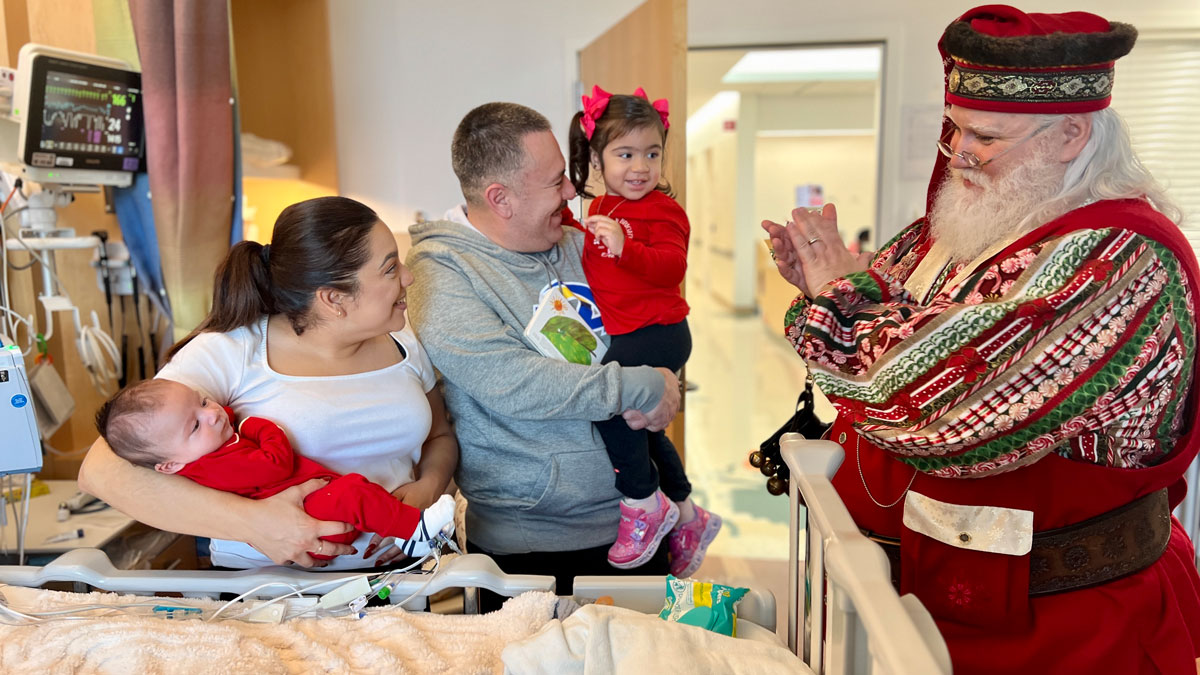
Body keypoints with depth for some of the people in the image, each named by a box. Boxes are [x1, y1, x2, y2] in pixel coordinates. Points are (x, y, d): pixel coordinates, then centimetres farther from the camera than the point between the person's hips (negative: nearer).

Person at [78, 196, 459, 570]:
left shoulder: (400, 342, 11)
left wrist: (427, 489, 1)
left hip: (393, 575, 4)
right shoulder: (228, 353, -8)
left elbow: (441, 437, 24)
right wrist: (249, 521, -25)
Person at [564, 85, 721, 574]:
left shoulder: (662, 210, -10)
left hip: (657, 332, -9)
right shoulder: (601, 207, 14)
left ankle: (645, 502, -8)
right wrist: (566, 219, 19)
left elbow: (672, 266, -25)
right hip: (621, 333, 9)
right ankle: (686, 516, 34)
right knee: (641, 427, 17)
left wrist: (624, 247, -37)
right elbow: (592, 253, 32)